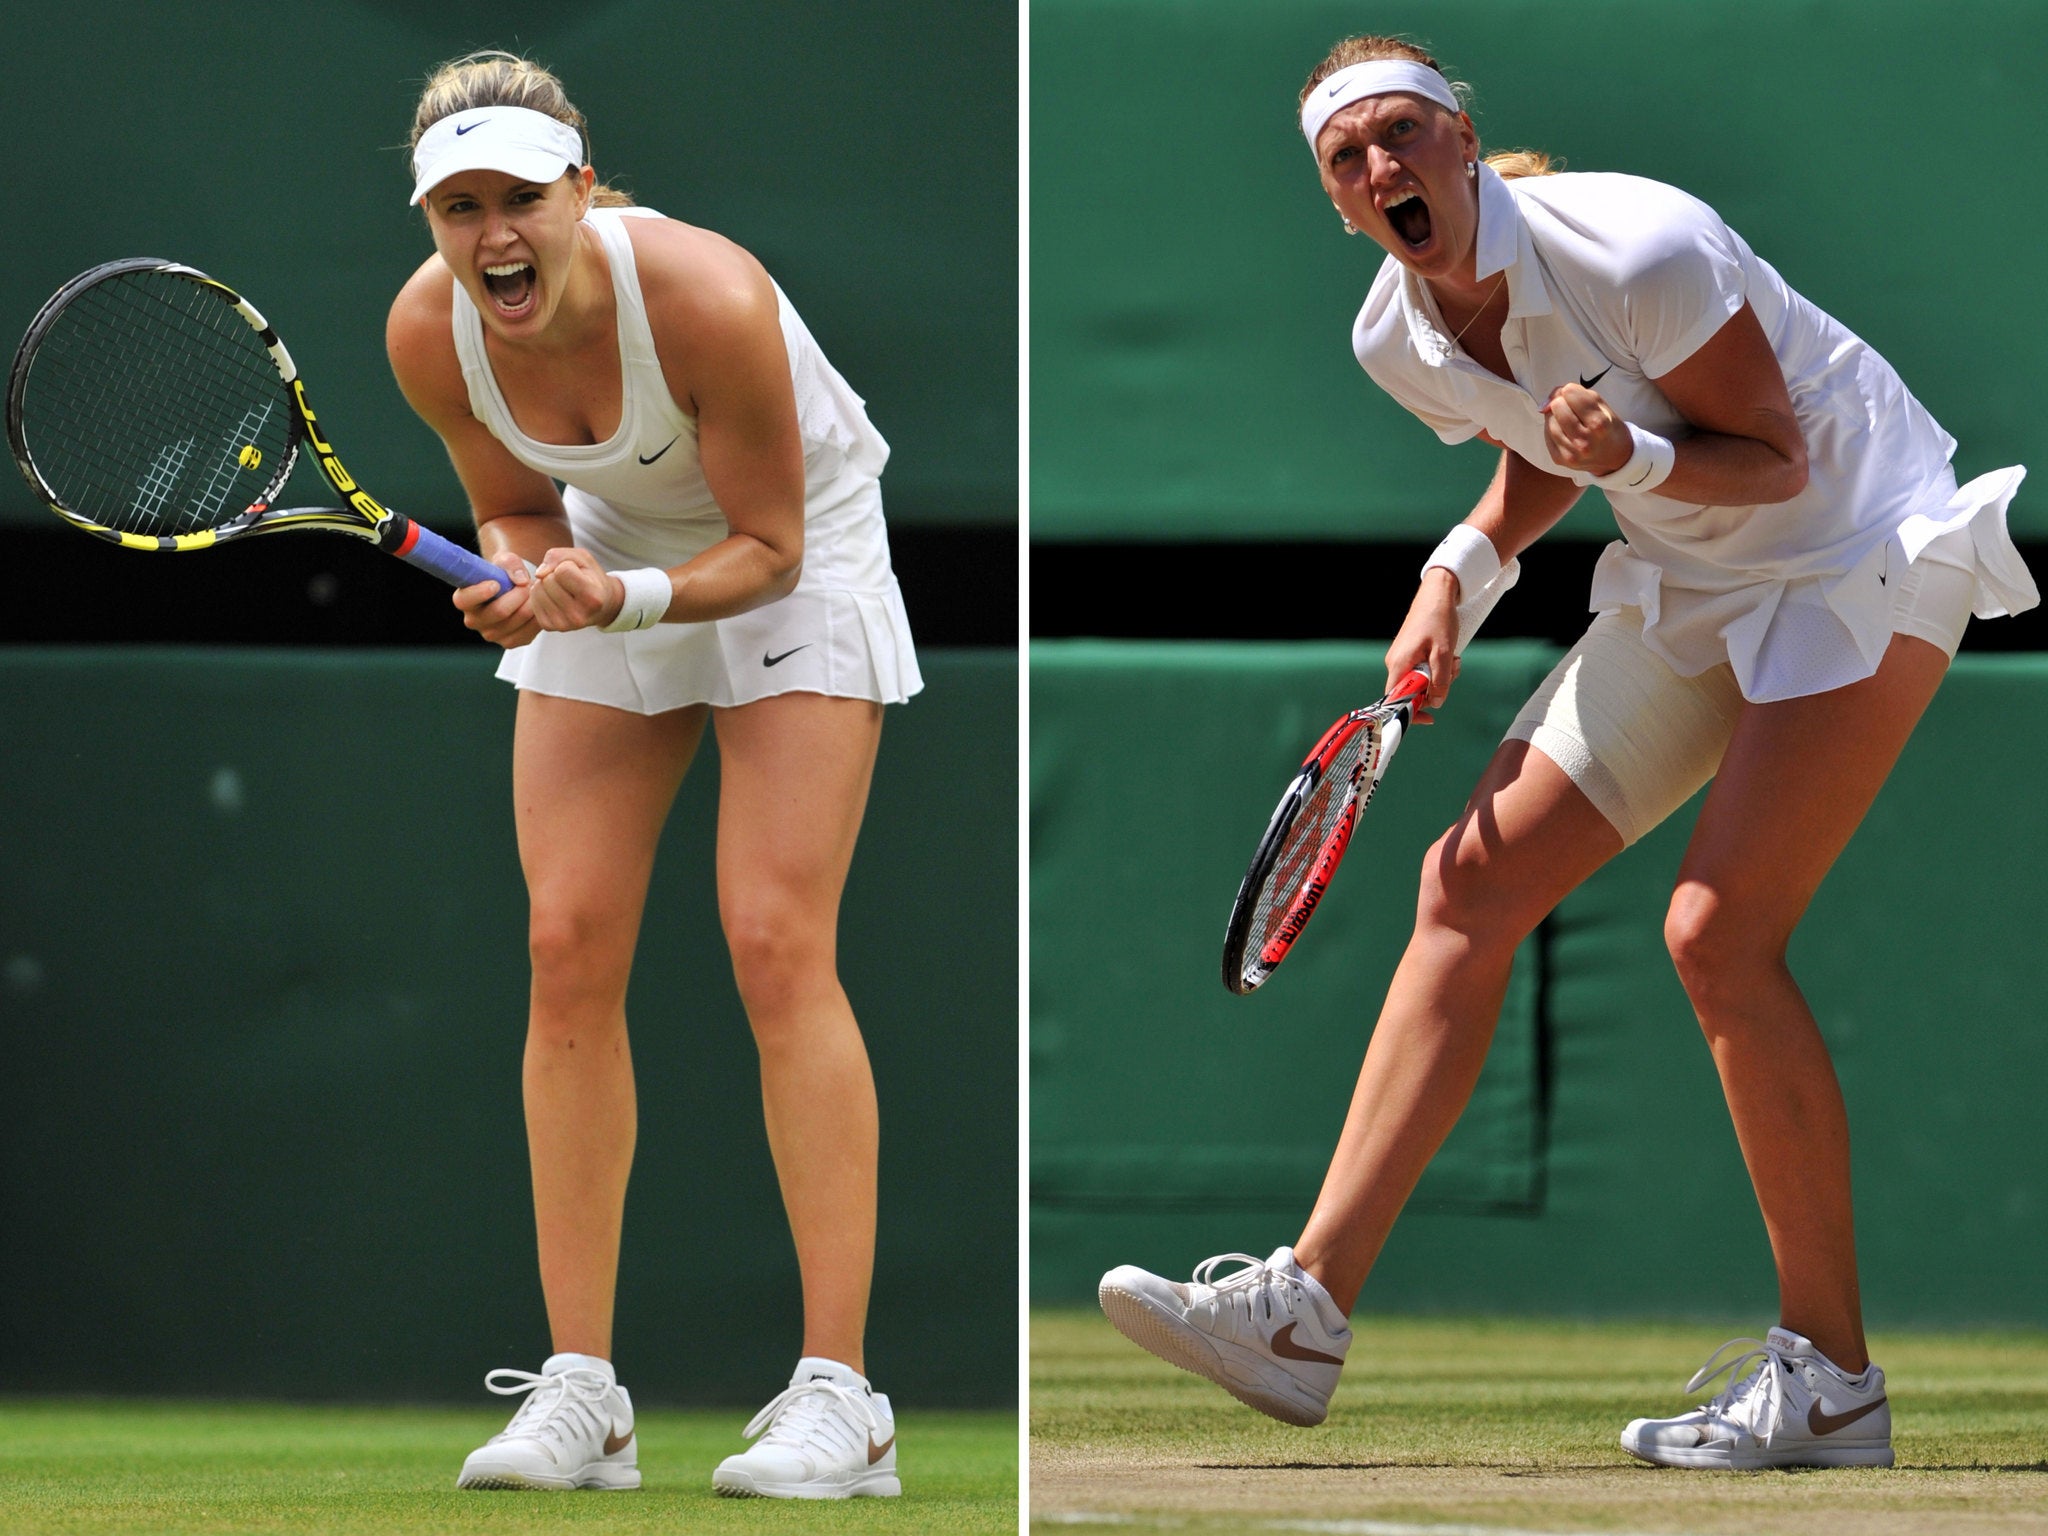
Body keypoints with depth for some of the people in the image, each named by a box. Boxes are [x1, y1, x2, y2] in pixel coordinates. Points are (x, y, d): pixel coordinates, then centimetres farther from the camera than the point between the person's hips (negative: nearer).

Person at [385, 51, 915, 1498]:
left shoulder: (704, 298, -34)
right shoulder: (431, 332, -21)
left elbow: (767, 548, -22)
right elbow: (519, 507, -2)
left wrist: (627, 601, -39)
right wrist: (521, 582, -24)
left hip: (796, 555, -5)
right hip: (609, 561, 5)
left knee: (778, 945, -16)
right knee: (570, 949, -6)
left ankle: (838, 1394, -17)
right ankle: (580, 1390, -2)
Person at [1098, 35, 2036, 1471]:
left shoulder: (1638, 251, -27)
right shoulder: (1400, 340, -4)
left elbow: (1776, 458, -18)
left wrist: (1635, 456, -36)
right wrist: (1464, 570, -2)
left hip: (1861, 546, -8)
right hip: (1696, 582, 8)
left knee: (1719, 928, -20)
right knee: (1469, 883, -3)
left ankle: (1833, 1380, -13)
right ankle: (1307, 1308, -6)